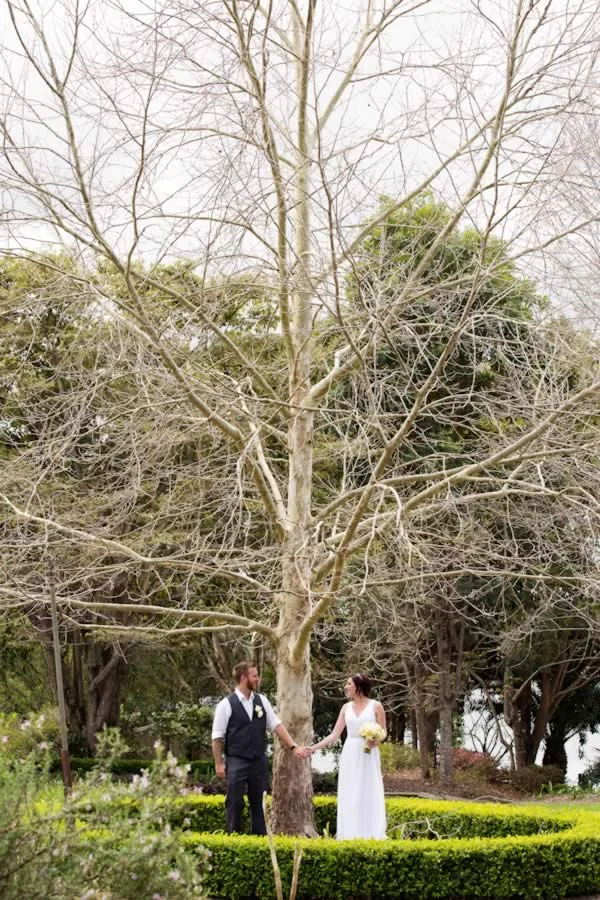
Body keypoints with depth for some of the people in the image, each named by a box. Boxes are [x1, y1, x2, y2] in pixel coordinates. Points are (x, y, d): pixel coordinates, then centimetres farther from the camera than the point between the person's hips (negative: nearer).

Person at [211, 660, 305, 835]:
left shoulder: (262, 701, 6)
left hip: (259, 761, 5)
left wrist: (293, 747, -1)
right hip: (236, 762, -5)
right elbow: (217, 736, -5)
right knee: (235, 803, 0)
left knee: (259, 803, 9)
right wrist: (219, 763, -7)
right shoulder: (226, 704, -8)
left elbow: (277, 725, 6)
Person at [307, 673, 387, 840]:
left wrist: (375, 741, -21)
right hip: (350, 755, 4)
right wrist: (313, 748, 0)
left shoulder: (376, 706, -1)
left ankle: (371, 836, 0)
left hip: (368, 756, -4)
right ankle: (350, 837, 5)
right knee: (349, 797, 2)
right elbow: (335, 735, 7)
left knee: (369, 796, -4)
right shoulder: (346, 707, 9)